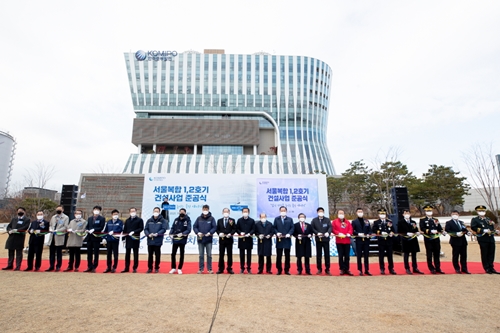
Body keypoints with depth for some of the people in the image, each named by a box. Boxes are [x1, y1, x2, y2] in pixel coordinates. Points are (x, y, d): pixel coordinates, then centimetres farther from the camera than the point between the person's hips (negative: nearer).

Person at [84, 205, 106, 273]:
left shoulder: (102, 218, -1)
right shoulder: (89, 218, 16)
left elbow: (101, 228, -8)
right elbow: (87, 226, 16)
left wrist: (94, 230, -18)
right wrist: (87, 230, -5)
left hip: (96, 237, -5)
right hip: (89, 237, 5)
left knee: (96, 253, 0)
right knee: (89, 253, 9)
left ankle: (94, 267, 7)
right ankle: (89, 267, 19)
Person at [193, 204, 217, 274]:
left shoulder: (211, 218, -1)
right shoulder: (199, 218, 5)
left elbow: (214, 227, -3)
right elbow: (194, 226, 5)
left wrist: (210, 233, -18)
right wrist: (198, 232, -11)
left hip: (209, 239, -2)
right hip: (200, 239, 2)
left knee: (209, 255, 4)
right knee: (201, 255, 9)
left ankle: (210, 269, 13)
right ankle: (201, 269, 18)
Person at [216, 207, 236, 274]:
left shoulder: (232, 220, 3)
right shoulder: (219, 220, 10)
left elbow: (234, 229, -2)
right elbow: (217, 229, 7)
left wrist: (230, 234, -16)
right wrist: (219, 233, -12)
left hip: (229, 239, -1)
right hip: (221, 239, 1)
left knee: (229, 255, 4)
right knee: (221, 255, 5)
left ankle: (229, 268, 14)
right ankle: (221, 269, 14)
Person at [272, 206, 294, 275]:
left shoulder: (290, 219, 8)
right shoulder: (276, 219, 9)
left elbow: (292, 228, 1)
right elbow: (274, 227, 5)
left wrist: (289, 234, -15)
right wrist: (277, 233, -12)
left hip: (287, 239, 0)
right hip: (279, 239, 0)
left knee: (287, 256, 5)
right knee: (278, 256, 4)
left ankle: (287, 270, 15)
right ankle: (279, 270, 14)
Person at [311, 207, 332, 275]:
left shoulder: (327, 220, 4)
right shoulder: (314, 220, 4)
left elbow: (330, 227, -6)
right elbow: (312, 228, -1)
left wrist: (328, 232, -25)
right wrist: (317, 233, -17)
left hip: (326, 239, 0)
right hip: (318, 239, 0)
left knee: (327, 254, 4)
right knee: (318, 255, 6)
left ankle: (327, 269, 13)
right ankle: (319, 269, 16)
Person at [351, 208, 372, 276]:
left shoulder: (367, 221, 12)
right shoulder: (354, 221, 2)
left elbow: (370, 230, 10)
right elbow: (352, 231, -3)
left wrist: (368, 234, -9)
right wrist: (358, 234, -17)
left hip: (366, 240, 3)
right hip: (358, 240, -3)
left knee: (366, 256, 7)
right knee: (359, 256, 2)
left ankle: (367, 270, 17)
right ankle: (360, 271, 11)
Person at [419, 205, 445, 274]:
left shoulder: (436, 220, 14)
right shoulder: (422, 220, 1)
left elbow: (440, 229, 6)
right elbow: (422, 229, -11)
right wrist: (430, 231, -21)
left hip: (436, 239, 4)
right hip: (428, 240, -4)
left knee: (437, 254, 8)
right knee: (429, 255, 2)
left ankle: (438, 268, 16)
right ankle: (432, 269, 11)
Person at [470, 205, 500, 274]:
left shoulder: (488, 219, 19)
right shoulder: (475, 219, -1)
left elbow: (492, 227, 21)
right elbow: (473, 227, -14)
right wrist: (484, 231, -19)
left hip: (491, 238, 6)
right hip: (483, 239, -6)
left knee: (491, 254, 8)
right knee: (484, 255, 1)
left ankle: (491, 268, 17)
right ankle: (487, 269, 9)